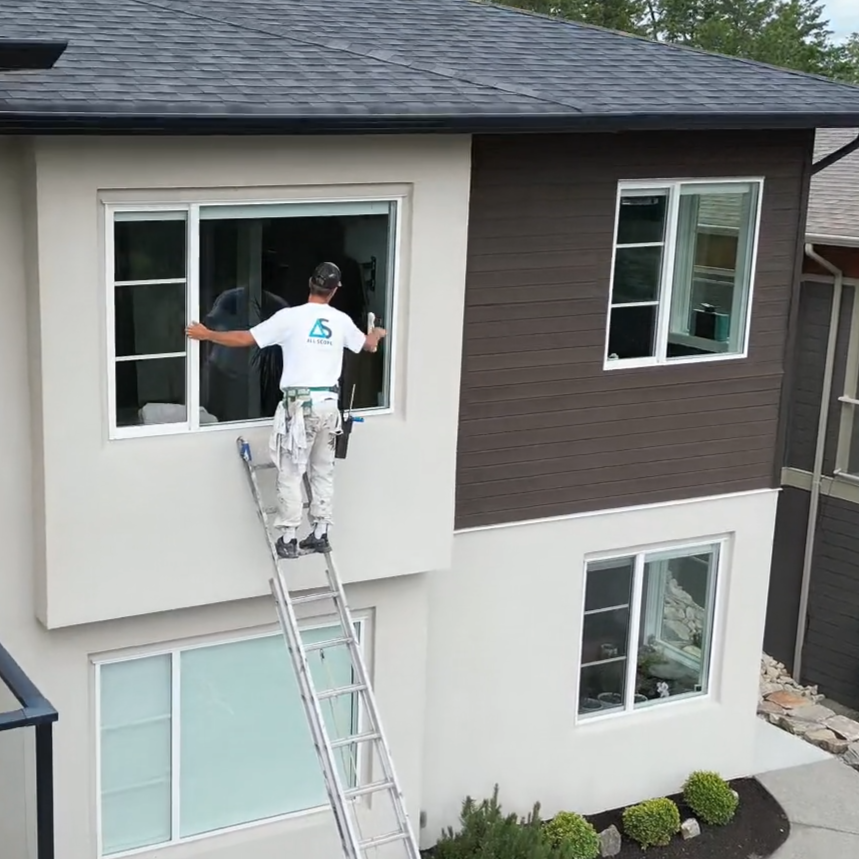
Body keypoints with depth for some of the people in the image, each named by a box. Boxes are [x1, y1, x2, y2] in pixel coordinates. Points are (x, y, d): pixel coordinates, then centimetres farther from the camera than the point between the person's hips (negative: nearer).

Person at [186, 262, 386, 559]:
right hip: (329, 403, 5)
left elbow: (245, 339, -4)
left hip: (300, 403, -5)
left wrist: (206, 335, 9)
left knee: (290, 473, 1)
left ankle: (288, 539, 1)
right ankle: (320, 534, 17)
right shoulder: (341, 321, 6)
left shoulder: (290, 317, -8)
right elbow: (368, 345, 25)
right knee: (323, 471, 14)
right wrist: (378, 333, 50)